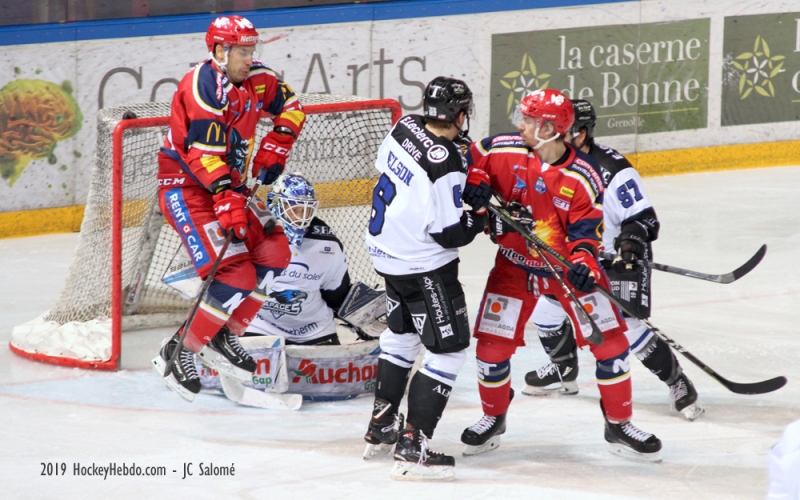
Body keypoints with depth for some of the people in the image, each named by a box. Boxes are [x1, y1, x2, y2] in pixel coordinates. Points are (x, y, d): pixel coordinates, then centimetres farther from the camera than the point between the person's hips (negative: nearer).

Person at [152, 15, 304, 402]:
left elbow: (291, 108, 20)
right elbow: (204, 152, -31)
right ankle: (179, 353, -10)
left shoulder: (256, 78, 2)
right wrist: (227, 200, -38)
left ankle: (224, 338, 12)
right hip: (185, 186, -9)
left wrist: (274, 148, 6)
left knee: (273, 251, 3)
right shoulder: (204, 85, -23)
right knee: (235, 275, -19)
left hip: (228, 184, 9)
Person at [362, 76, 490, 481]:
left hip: (387, 250, 9)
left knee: (401, 334, 28)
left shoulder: (405, 128, -4)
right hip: (423, 268, -9)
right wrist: (481, 217, -5)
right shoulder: (444, 166, -28)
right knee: (448, 351, -3)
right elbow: (447, 233, -24)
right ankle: (412, 448, -8)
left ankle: (381, 427, 38)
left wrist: (466, 185, 7)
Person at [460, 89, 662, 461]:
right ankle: (493, 418, 25)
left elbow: (586, 229, -16)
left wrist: (584, 262, -33)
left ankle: (619, 426, 10)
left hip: (567, 266, -1)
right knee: (492, 344, -1)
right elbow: (469, 163, 3)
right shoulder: (503, 152, -14)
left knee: (609, 342, -6)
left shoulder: (583, 177, -19)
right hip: (515, 266, 1)